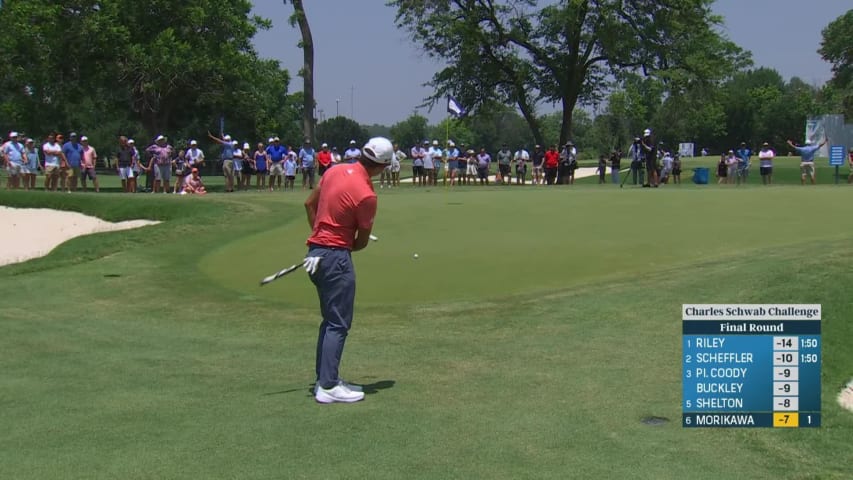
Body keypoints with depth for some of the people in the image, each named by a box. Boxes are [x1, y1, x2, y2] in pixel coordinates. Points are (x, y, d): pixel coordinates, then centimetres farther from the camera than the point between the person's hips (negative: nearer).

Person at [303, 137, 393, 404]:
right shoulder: (366, 195, -19)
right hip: (336, 256, -9)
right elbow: (362, 241, -6)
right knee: (338, 323, -3)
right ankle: (328, 387, -2)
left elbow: (310, 204, 15)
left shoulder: (335, 171, 4)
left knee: (330, 320, 16)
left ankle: (325, 378, 20)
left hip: (317, 250, 9)